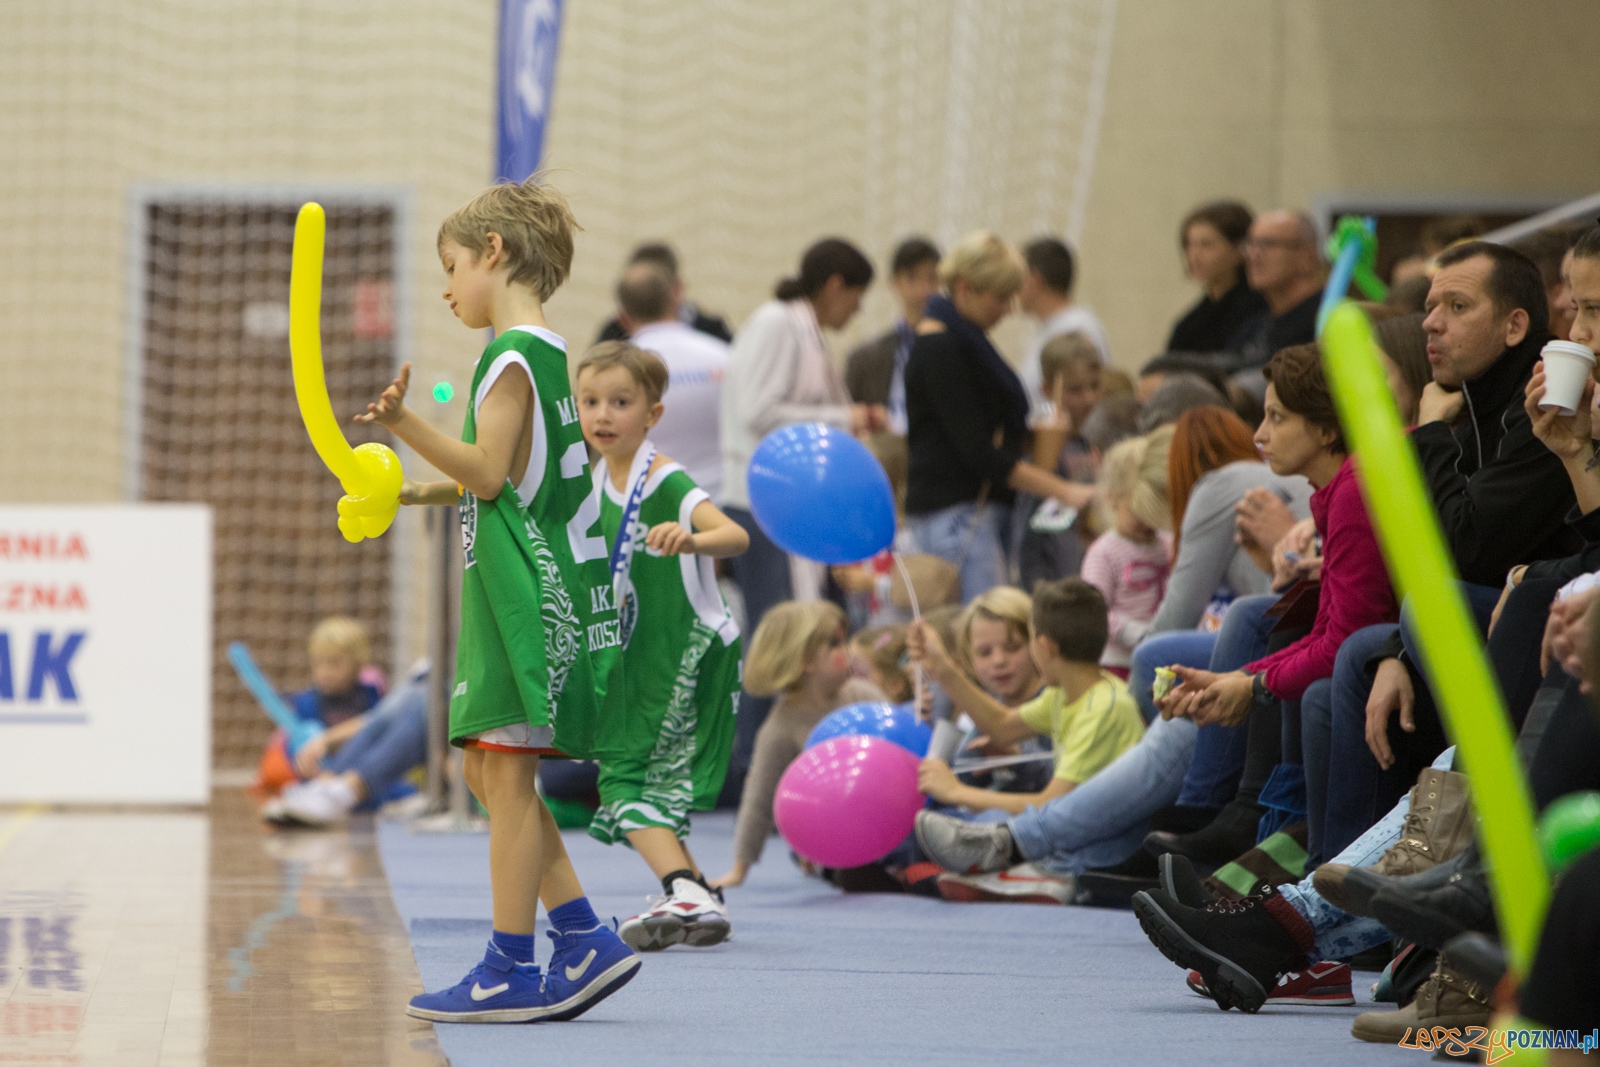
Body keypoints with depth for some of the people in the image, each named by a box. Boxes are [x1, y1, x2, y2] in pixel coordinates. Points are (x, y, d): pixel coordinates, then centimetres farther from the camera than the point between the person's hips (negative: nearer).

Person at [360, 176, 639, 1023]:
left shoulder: (513, 356, -12)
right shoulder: (543, 353, 18)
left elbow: (489, 473, -20)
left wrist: (406, 425, -26)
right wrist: (422, 491, 27)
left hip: (526, 588, -10)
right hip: (525, 587, 10)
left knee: (505, 769, -7)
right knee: (490, 770, 12)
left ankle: (509, 970, -5)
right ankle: (584, 941, 11)